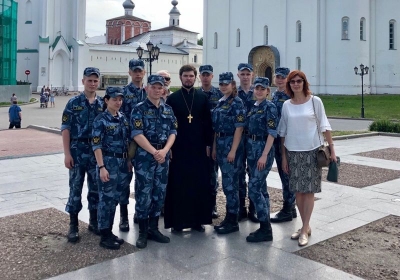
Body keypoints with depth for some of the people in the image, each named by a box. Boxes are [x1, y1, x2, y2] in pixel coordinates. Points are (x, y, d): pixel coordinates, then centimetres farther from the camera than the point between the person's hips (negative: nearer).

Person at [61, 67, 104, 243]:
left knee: (96, 187, 10)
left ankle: (94, 221, 25)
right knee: (75, 188, 4)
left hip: (98, 151, 3)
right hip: (78, 151, -2)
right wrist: (67, 153, -10)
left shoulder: (103, 104, 6)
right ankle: (73, 225, 15)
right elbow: (65, 129, -4)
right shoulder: (74, 103, -2)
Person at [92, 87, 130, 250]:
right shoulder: (101, 120, -9)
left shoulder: (123, 118, 9)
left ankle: (109, 231, 25)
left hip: (122, 162, 6)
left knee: (115, 198, 12)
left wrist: (129, 161, 11)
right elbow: (96, 145, -12)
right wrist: (101, 167, -18)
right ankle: (104, 236, 10)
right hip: (108, 162, -6)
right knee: (106, 199, 0)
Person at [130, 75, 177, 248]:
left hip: (164, 156, 5)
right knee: (144, 194, -1)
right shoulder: (139, 109, -4)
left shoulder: (168, 110, 11)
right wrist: (154, 152, -16)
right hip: (144, 156, -5)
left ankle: (154, 229, 22)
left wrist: (164, 150, -11)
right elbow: (137, 135, -12)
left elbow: (173, 132, 6)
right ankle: (143, 232, 11)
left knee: (159, 193, 10)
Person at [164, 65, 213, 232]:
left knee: (199, 184, 6)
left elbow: (208, 122, 7)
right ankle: (177, 220, 14)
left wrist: (208, 144, 2)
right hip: (178, 147, -2)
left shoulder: (202, 98, 6)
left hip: (198, 147, 2)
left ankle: (197, 219, 18)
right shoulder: (172, 98, 2)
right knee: (178, 185, 3)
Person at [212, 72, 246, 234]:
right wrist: (214, 147, 13)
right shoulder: (220, 102, 14)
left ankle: (233, 221, 5)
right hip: (220, 145, 8)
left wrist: (233, 150, -19)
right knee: (227, 183, 12)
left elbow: (239, 128, -15)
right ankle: (229, 217, 22)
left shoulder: (237, 103, -10)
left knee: (230, 183, -5)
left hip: (231, 145, -8)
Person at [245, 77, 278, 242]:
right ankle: (265, 227, 19)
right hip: (251, 150, 8)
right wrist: (250, 152, 11)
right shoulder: (253, 107, 13)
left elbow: (272, 133, -16)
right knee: (261, 189, 11)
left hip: (263, 150, -8)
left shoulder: (270, 107, -9)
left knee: (254, 189, -10)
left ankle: (266, 229, -1)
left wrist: (264, 155, -21)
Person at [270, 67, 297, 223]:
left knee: (287, 174, -2)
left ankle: (287, 210, 7)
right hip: (276, 139, 8)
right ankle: (291, 207, 23)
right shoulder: (274, 96, 13)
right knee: (283, 173, 12)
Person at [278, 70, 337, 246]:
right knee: (297, 190, 7)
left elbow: (324, 126, -2)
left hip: (311, 151, -3)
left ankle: (305, 229, 8)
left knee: (309, 190, 1)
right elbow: (282, 132, 7)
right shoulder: (286, 105, 4)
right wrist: (283, 156, 5)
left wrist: (332, 148, -6)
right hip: (292, 151, 3)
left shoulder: (315, 101, -3)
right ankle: (306, 226, 21)